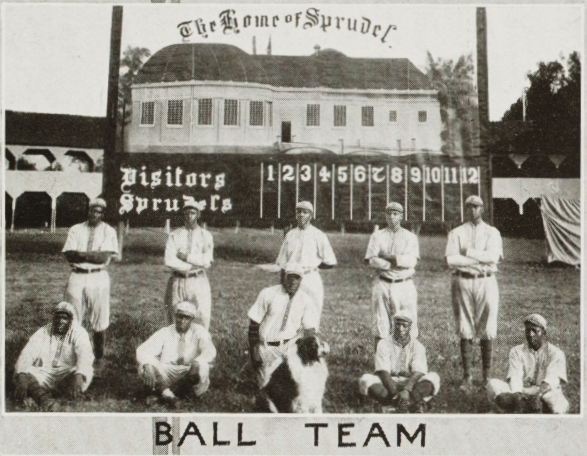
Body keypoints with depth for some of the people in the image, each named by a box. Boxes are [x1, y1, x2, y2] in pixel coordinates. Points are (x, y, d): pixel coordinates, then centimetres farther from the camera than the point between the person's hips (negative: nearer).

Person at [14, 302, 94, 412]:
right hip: (44, 376, 2)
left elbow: (84, 355, -24)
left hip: (67, 377, -2)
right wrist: (21, 376, -29)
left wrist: (78, 377, -45)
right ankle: (45, 399, -51)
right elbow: (27, 354, -9)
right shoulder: (44, 332, 2)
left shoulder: (79, 333, -5)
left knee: (86, 372, -32)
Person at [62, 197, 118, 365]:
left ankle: (99, 357, 10)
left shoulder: (108, 231, 6)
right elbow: (69, 255, -1)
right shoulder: (75, 230, 12)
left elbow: (104, 257, -8)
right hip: (77, 277, 2)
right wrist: (93, 256, -13)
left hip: (98, 278, -2)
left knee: (99, 320, -1)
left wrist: (81, 254, -8)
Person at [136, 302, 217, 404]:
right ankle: (164, 390, -7)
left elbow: (209, 351, -20)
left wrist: (196, 363, -42)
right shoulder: (165, 333, -1)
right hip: (166, 374, 2)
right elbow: (143, 351, -9)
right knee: (144, 368, -27)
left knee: (201, 366, -35)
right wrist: (148, 366, -33)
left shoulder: (199, 332, -2)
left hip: (188, 376, -1)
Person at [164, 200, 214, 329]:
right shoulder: (175, 235, 7)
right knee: (174, 320, 4)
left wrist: (186, 256, -9)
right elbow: (169, 261, -7)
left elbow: (207, 261, -6)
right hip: (178, 282, 1)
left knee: (203, 317, -7)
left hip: (198, 281, -1)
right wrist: (192, 266, -10)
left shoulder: (206, 236, 7)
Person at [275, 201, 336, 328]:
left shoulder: (318, 236, 3)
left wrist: (311, 266, -4)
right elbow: (283, 264, 13)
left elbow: (330, 263, 3)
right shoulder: (290, 236, 12)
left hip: (311, 279, -3)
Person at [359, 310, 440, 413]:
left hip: (410, 384, 1)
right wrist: (395, 393, -31)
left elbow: (418, 373, -15)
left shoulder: (417, 346, 0)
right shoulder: (384, 344, -2)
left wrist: (406, 390, -35)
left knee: (433, 377, -26)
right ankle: (412, 403, -38)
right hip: (388, 384, 0)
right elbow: (383, 372, -14)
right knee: (366, 380, -29)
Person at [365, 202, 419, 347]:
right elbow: (372, 261, -5)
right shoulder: (377, 236, 11)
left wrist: (387, 256, -9)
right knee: (380, 325, -1)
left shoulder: (410, 237, 10)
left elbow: (412, 260, -7)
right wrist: (400, 263, -9)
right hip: (382, 285, 0)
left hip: (404, 285, 0)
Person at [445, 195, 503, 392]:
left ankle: (487, 375, 9)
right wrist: (480, 260, -10)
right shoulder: (456, 233, 9)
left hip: (486, 282, 0)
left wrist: (468, 252, -10)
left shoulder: (492, 232, 9)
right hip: (462, 282, 0)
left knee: (487, 330, 0)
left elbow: (493, 256, -10)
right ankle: (467, 376, 3)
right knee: (465, 331, -1)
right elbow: (451, 259, -7)